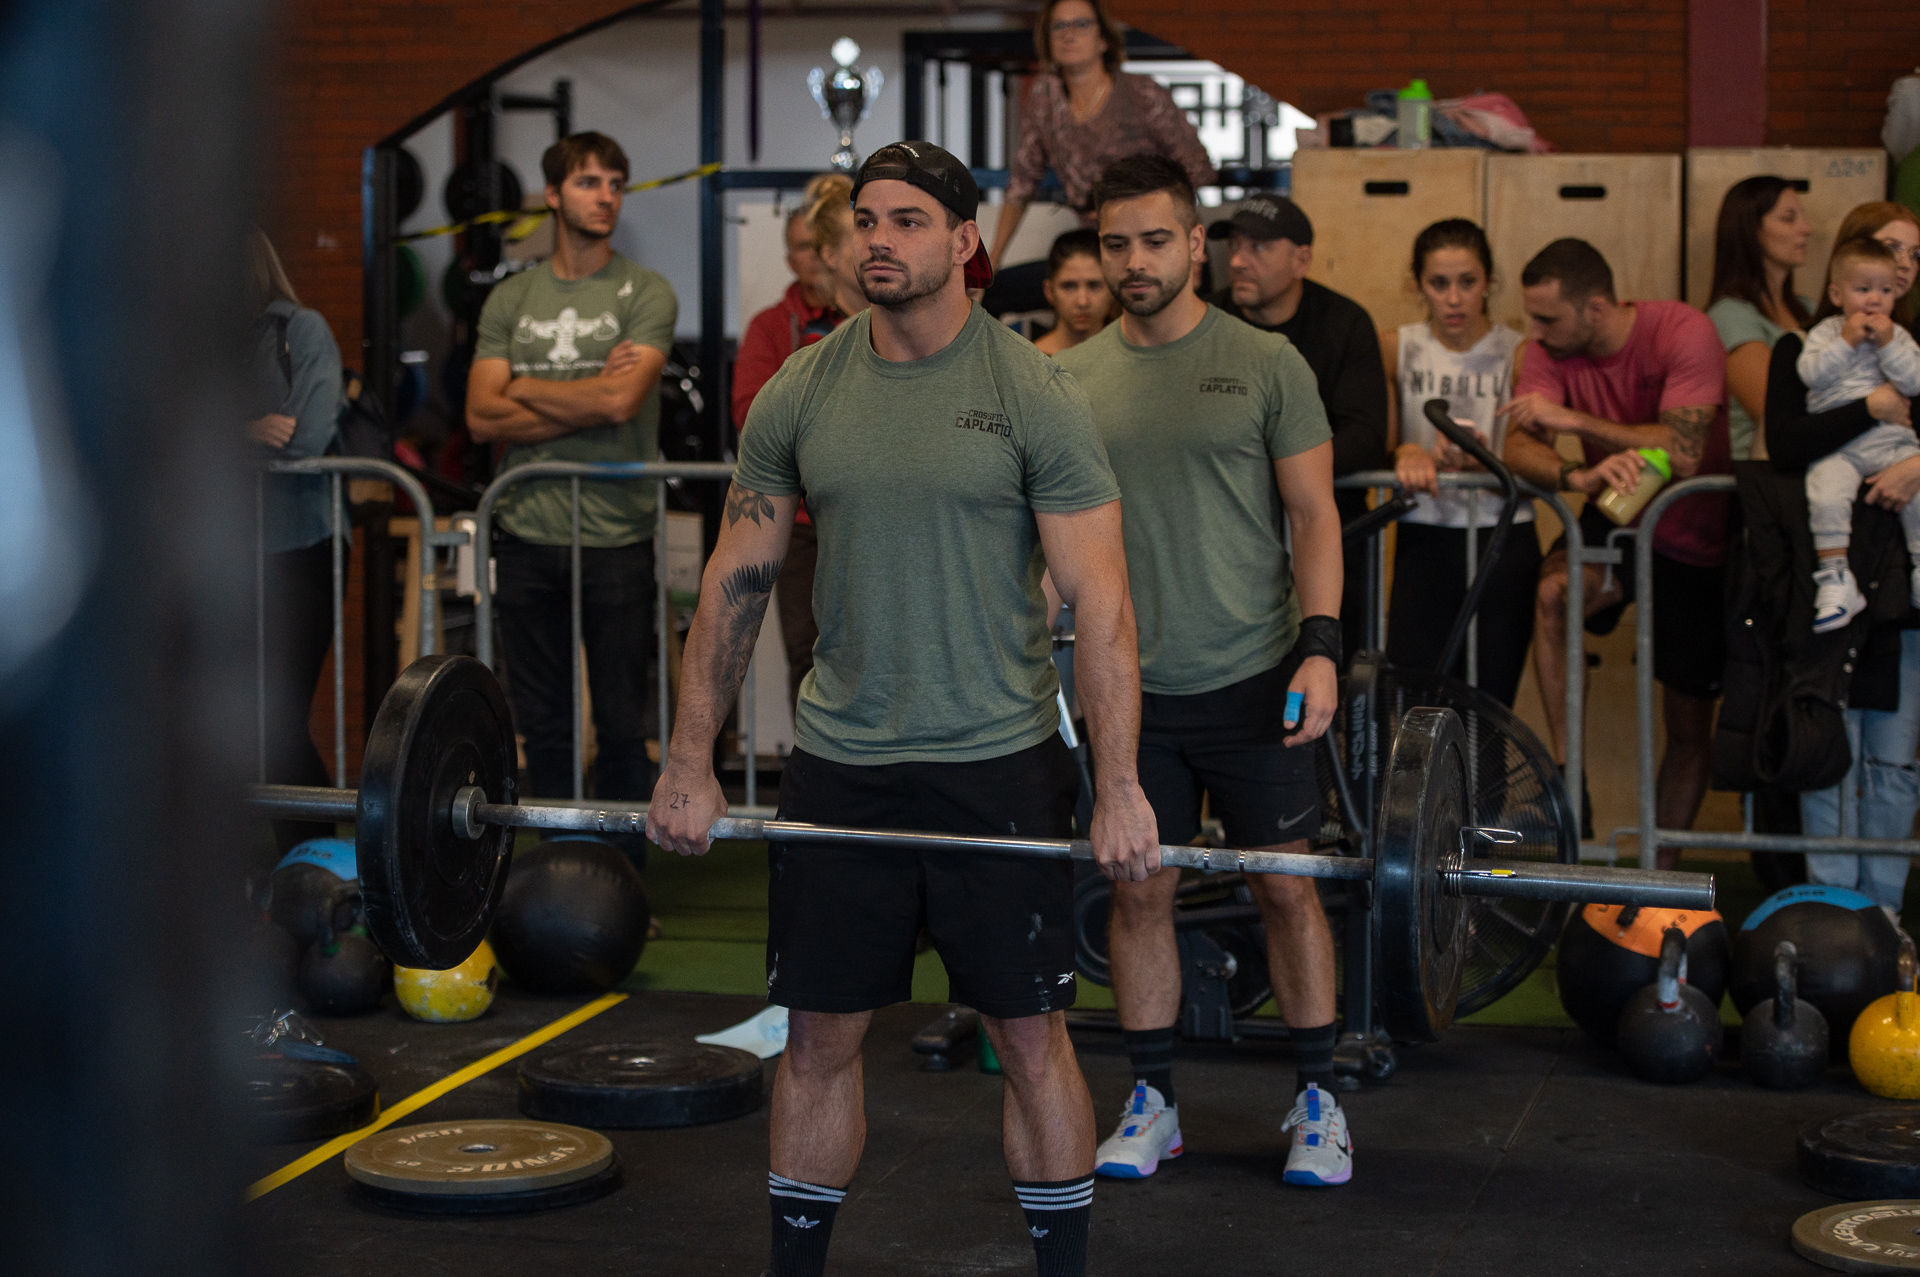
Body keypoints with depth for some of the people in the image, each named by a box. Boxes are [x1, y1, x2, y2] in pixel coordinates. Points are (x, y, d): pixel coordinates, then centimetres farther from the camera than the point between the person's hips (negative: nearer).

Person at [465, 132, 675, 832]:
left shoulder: (646, 294, -1)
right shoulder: (510, 300, 9)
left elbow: (622, 400, -16)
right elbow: (482, 416, -2)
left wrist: (524, 388, -3)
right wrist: (586, 402, -10)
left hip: (616, 537, -3)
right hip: (528, 536, 3)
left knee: (621, 725, 3)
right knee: (544, 725, 9)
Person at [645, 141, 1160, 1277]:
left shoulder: (1035, 397, -9)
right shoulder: (799, 396, 2)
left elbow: (1100, 600, -11)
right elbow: (737, 583, 6)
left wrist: (1120, 791, -16)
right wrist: (691, 767, 4)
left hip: (998, 763, -3)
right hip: (839, 764, 3)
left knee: (1032, 1035, 5)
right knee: (820, 1036, 9)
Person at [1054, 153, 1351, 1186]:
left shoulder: (1265, 364, -3)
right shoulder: (1073, 381, 5)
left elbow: (1314, 514, -3)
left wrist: (1321, 646, -13)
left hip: (1253, 677, -2)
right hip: (1132, 686, 2)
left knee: (1287, 888, 4)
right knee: (1140, 891, 7)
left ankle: (1317, 1101, 16)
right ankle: (1151, 1101, 19)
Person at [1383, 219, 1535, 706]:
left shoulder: (1519, 353, 0)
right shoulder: (1396, 348, 6)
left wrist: (1482, 461, -22)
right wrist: (1407, 453, -17)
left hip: (1505, 543, -1)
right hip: (1424, 543, 1)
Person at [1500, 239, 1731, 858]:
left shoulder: (1682, 331, -22)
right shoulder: (1548, 352, -10)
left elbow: (1683, 453, -32)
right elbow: (1520, 448, -23)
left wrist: (1571, 418, -33)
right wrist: (1577, 475, -45)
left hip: (1694, 539, -2)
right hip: (1614, 519, 2)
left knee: (1690, 723, 4)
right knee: (1553, 593, -33)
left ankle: (1659, 870, 21)